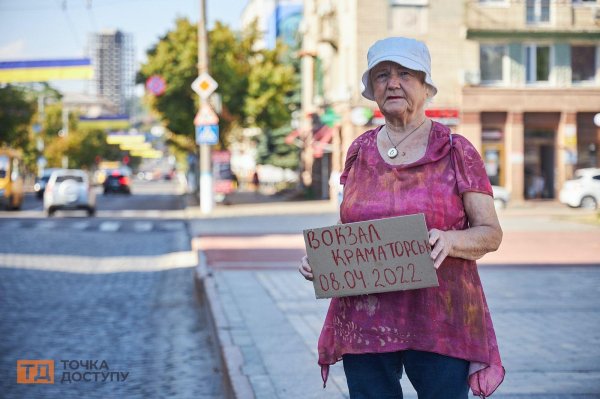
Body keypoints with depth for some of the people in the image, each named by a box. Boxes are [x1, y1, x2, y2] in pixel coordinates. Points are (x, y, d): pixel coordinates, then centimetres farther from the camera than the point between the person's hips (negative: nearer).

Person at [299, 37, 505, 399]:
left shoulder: (457, 152, 1)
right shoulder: (360, 152, 11)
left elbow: (491, 233, -1)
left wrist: (450, 240, -21)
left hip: (441, 321, -3)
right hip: (365, 321, 3)